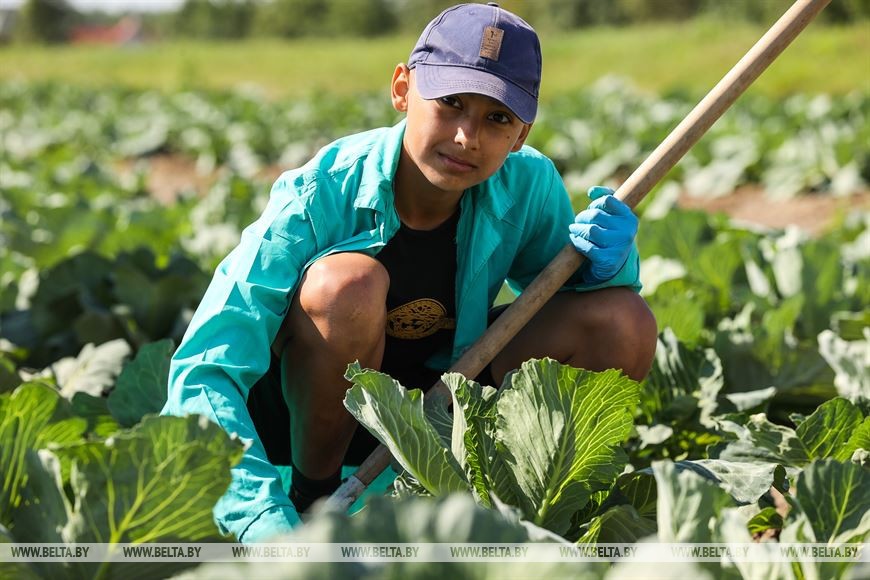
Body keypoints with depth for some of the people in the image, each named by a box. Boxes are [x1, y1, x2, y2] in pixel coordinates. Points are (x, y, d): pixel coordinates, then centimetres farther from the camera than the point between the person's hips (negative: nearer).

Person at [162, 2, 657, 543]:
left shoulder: (528, 187, -16)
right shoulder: (320, 197, -28)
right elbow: (204, 372, -34)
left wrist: (606, 262, -22)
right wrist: (268, 523, -49)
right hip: (306, 410, -4)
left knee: (625, 325, -16)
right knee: (347, 282, -36)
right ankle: (313, 497, -12)